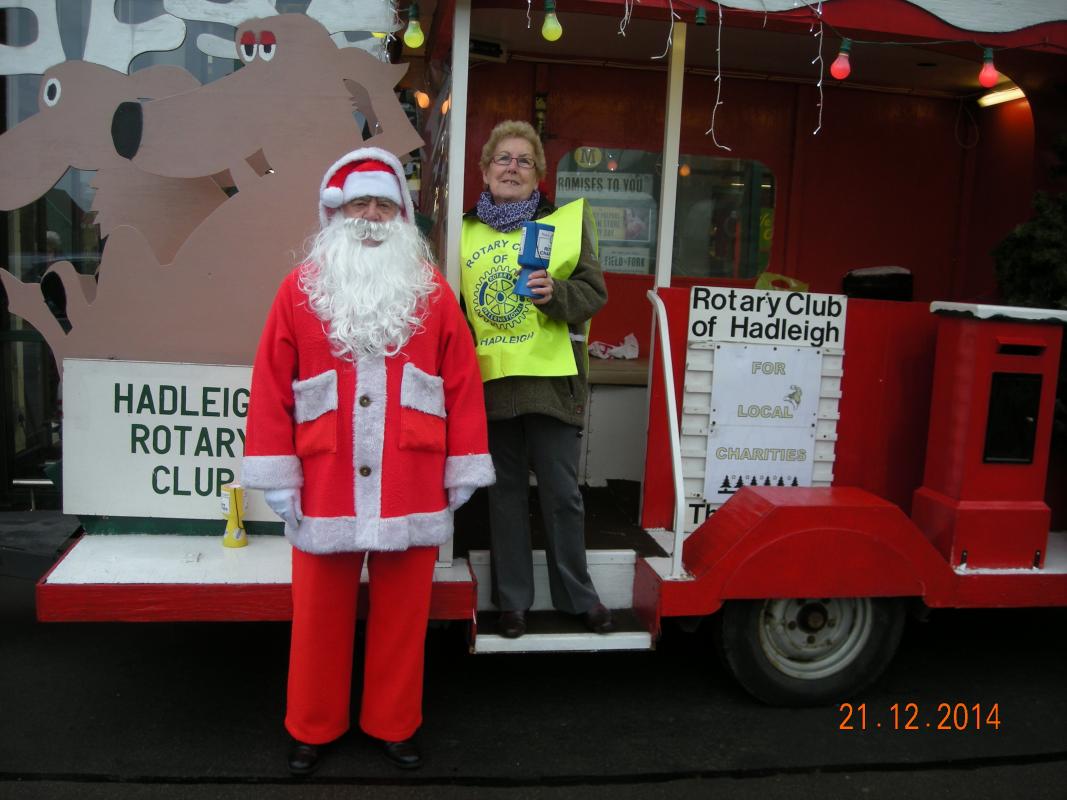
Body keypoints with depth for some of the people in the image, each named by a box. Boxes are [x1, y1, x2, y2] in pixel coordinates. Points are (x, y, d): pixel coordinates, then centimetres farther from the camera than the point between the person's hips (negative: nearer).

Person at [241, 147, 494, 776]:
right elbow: (272, 385, 1)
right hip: (325, 487, 0)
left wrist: (462, 470, -1)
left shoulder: (433, 292, 5)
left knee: (403, 612, 12)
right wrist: (275, 476, -3)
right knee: (320, 613, 12)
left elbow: (462, 383, 2)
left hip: (411, 489, 0)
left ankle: (394, 724, 30)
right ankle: (313, 728, 31)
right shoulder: (301, 289, 4)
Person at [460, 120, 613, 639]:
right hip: (490, 381, 3)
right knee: (505, 491, 11)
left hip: (551, 380, -2)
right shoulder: (465, 231, 11)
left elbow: (594, 292, -1)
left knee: (562, 493, 5)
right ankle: (513, 599, 24)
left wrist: (555, 293, -19)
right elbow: (454, 305, 19)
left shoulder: (567, 220, 3)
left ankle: (578, 596, 24)